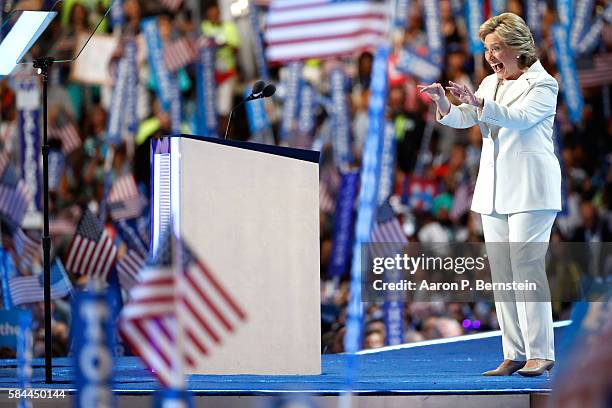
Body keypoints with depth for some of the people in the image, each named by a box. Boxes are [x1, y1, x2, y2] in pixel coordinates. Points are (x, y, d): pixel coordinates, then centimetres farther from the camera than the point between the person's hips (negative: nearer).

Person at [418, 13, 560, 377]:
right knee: (501, 271, 4)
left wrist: (478, 103, -37)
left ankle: (540, 353, -11)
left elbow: (519, 117, -23)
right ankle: (514, 354, 7)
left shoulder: (543, 84, -5)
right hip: (494, 190, 7)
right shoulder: (490, 84, 17)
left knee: (527, 266, -12)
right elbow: (463, 120, 7)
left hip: (530, 189, -7)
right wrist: (444, 105, -15)